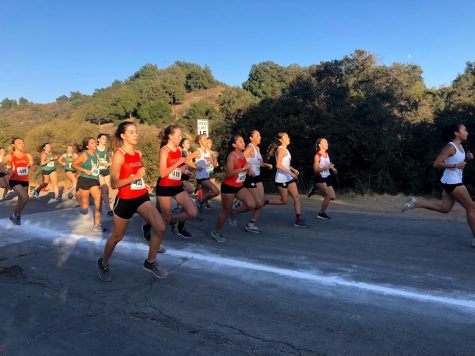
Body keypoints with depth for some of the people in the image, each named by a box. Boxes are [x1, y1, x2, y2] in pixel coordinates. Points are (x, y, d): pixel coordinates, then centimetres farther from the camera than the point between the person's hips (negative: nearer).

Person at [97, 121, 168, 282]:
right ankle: (103, 263, 39)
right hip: (125, 200, -5)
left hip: (142, 197, 6)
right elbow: (114, 183, -20)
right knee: (117, 236, 11)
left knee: (160, 227, -11)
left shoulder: (138, 153, 6)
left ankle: (150, 262, 9)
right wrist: (135, 177, -28)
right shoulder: (119, 155, -14)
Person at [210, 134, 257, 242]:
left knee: (252, 205, -11)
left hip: (240, 186, 7)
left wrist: (248, 171, 4)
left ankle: (234, 212, 15)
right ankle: (216, 232, 25)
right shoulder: (232, 156, -18)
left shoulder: (242, 155, 7)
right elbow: (229, 174, -26)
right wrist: (244, 168, -28)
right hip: (228, 187, -7)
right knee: (226, 211, 4)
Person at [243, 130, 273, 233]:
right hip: (250, 178, -9)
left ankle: (251, 224, 15)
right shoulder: (250, 147, -15)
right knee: (258, 203, -7)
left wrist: (266, 165, 9)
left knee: (262, 202, 6)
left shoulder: (257, 148, 12)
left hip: (257, 177, 9)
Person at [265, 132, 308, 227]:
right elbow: (278, 165, -22)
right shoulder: (281, 149, -12)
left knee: (297, 198, 1)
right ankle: (264, 202, 16)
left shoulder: (285, 150, 16)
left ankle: (298, 219, 2)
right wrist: (290, 172, -23)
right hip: (282, 179, -9)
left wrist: (293, 169, 7)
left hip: (289, 178, 9)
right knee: (284, 201, 0)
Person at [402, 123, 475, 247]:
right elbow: (436, 164, -20)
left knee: (444, 208, 11)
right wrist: (455, 165, -21)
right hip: (452, 182, -10)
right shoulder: (450, 147, -16)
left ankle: (415, 203, 12)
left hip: (453, 181, 10)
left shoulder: (460, 146, 13)